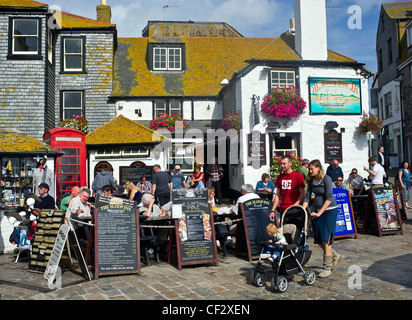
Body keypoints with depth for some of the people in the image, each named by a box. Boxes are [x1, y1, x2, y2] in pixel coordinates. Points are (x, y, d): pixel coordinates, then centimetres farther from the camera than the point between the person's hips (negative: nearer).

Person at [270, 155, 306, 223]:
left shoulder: (298, 176, -3)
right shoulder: (279, 177, 11)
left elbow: (302, 194, -3)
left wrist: (294, 206, -16)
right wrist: (273, 210, 9)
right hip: (282, 210, 4)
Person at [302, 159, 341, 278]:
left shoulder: (326, 179, -14)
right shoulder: (311, 180, 5)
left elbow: (329, 198, -18)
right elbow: (307, 197, 5)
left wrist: (319, 213, -22)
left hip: (329, 210, -6)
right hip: (318, 211, 7)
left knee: (326, 239, -7)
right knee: (318, 239, 7)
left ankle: (327, 268, 3)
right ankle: (335, 256, 32)